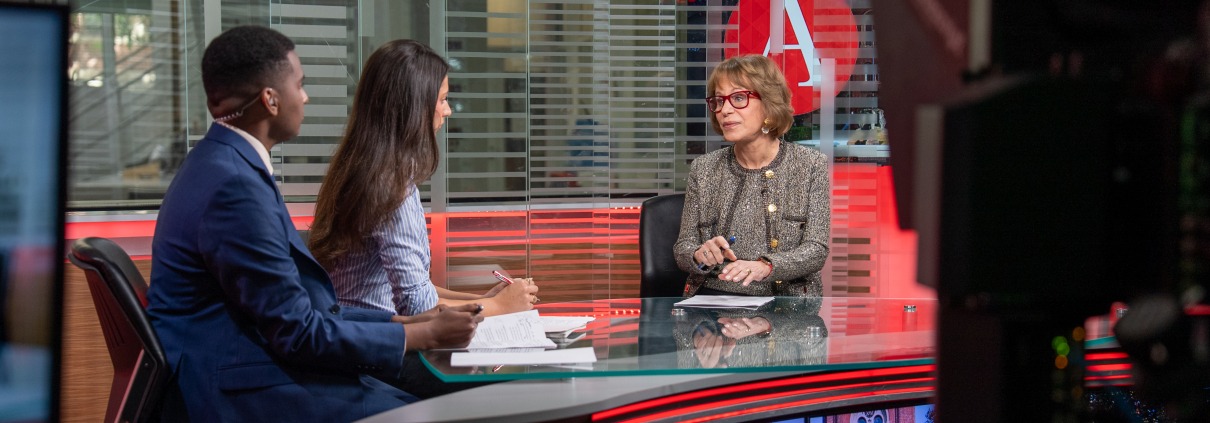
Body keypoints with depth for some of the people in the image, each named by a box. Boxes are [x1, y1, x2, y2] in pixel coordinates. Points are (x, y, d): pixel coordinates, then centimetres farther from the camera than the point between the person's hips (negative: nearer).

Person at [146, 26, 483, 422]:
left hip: (246, 370, 9)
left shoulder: (224, 165, 11)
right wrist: (425, 334, -8)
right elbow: (299, 332, -18)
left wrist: (403, 322, 9)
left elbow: (298, 304, 14)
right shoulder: (234, 185, -20)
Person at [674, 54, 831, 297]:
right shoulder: (703, 169, 10)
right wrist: (700, 255, -15)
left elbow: (816, 250, -5)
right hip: (712, 296, 3)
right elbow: (682, 248, 10)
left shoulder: (811, 165, 3)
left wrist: (764, 266, -25)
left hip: (785, 298, -3)